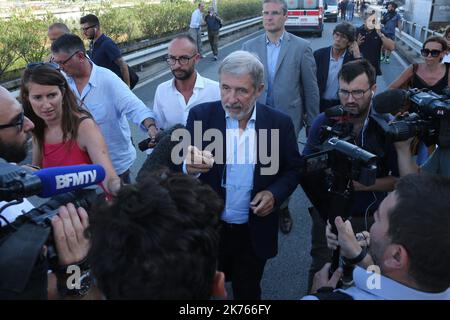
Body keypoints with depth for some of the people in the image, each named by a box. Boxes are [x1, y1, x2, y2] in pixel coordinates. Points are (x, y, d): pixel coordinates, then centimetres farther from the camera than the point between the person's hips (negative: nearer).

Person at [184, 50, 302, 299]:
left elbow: (293, 169, 3)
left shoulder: (280, 123, -9)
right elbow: (181, 166, -13)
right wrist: (189, 167, -37)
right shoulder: (200, 116, -11)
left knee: (247, 292, 22)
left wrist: (275, 194, -16)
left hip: (255, 233, 0)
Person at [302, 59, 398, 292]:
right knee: (320, 271, 17)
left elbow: (400, 180, -10)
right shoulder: (324, 122, -10)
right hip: (327, 214, 1)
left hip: (370, 218, 0)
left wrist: (361, 184, -21)